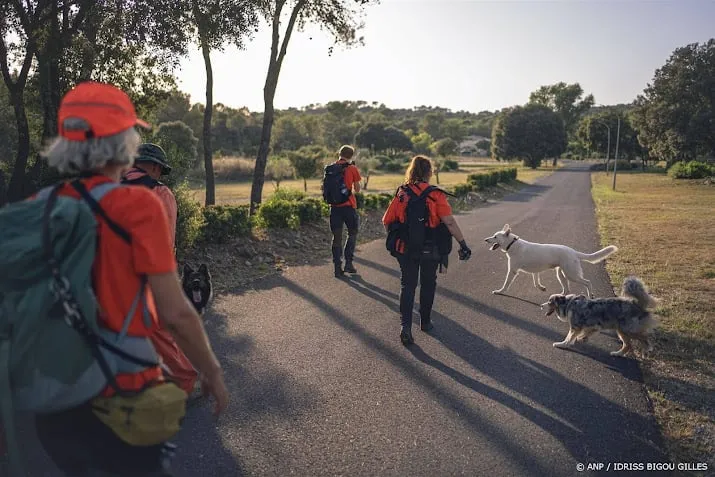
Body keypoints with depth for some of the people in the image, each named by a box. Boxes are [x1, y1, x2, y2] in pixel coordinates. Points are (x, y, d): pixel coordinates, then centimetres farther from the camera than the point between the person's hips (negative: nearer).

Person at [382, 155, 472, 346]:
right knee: (428, 284, 19)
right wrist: (463, 244, -12)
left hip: (405, 249, 1)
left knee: (407, 285, 11)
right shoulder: (435, 195, -11)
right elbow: (449, 221, -18)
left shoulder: (401, 193, -3)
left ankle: (406, 325, -4)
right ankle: (425, 321, 33)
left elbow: (387, 222, -2)